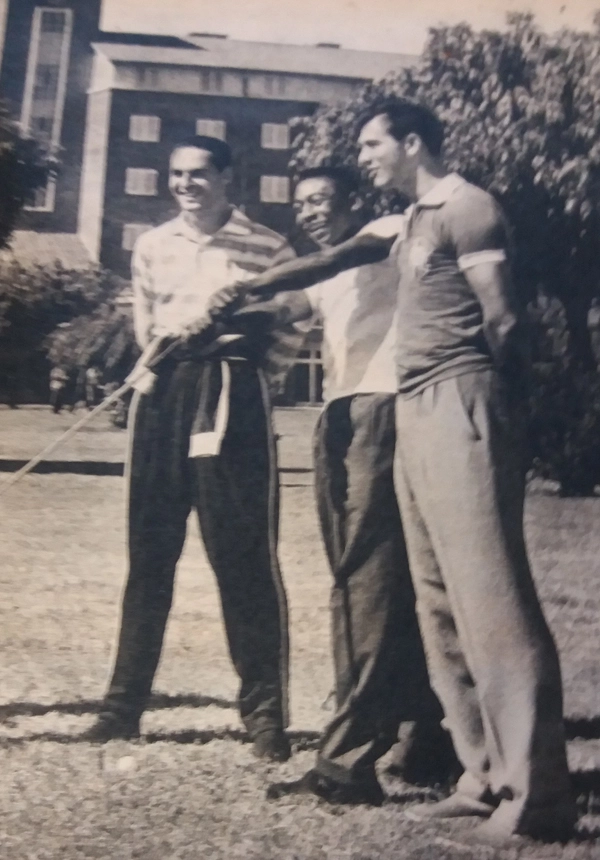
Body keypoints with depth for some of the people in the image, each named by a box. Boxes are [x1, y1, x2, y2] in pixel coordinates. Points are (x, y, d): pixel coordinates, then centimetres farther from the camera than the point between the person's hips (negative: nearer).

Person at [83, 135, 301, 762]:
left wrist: (249, 376, -1)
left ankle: (264, 711, 6)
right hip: (163, 396, 4)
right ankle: (124, 703, 16)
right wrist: (166, 367, 10)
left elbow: (294, 328, 5)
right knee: (149, 554, 7)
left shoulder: (267, 247, 3)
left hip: (234, 399, -4)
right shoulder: (151, 246, 15)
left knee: (244, 557, -4)